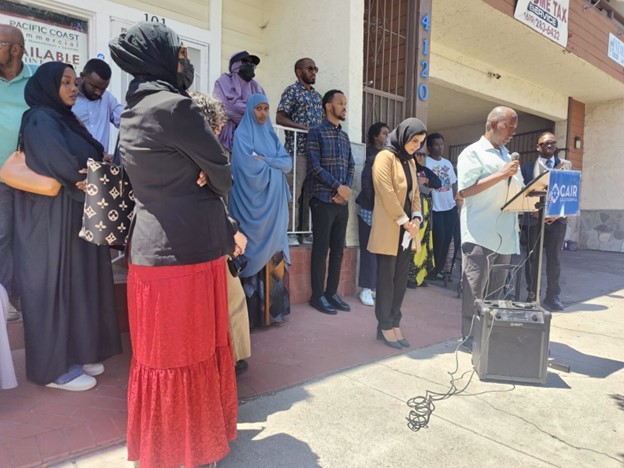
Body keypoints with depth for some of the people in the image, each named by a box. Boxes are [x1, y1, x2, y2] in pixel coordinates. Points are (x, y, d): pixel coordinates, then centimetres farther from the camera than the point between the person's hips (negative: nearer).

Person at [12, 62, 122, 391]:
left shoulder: (65, 119, 17)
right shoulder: (40, 120, -10)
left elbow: (93, 159, 9)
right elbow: (65, 166, -23)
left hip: (77, 216, 9)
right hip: (53, 221, -8)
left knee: (77, 284, 12)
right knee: (56, 287, -1)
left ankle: (76, 354, 25)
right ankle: (56, 367, 12)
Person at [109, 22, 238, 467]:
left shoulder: (133, 113, 15)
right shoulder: (174, 106, -14)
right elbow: (222, 177, -6)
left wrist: (227, 229, 15)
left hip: (153, 248, 9)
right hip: (186, 251, -9)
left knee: (161, 353, 20)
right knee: (186, 354, 7)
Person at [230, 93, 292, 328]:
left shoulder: (271, 135, 19)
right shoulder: (242, 134, 0)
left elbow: (288, 163, 7)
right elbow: (249, 167, -14)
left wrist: (265, 160, -7)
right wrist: (274, 164, -2)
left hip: (273, 202, 6)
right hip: (253, 201, -6)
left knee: (273, 251, 6)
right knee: (256, 251, -5)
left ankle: (274, 308, 14)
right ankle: (253, 312, 3)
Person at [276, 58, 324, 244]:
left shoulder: (317, 95, 22)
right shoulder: (292, 91, 2)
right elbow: (280, 118, -7)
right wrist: (304, 127, -16)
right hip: (297, 149, -7)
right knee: (294, 191, -7)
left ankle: (305, 231, 13)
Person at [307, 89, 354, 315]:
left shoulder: (345, 136, 18)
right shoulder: (317, 133, -1)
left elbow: (351, 166, 14)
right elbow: (315, 167, -11)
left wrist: (347, 188, -4)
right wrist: (339, 187, -12)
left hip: (342, 201, 6)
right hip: (323, 200, -6)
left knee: (338, 249, 7)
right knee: (321, 248, -2)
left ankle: (332, 292, 17)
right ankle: (317, 295, 8)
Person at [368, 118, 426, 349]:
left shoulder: (410, 161, 18)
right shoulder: (385, 157, -7)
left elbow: (415, 193, 17)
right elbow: (387, 193, -15)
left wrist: (416, 218, 0)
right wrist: (405, 221, -13)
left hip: (407, 230, 8)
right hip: (389, 230, -8)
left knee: (401, 279, 8)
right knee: (386, 278, -1)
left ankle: (394, 324, 16)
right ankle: (385, 326, 9)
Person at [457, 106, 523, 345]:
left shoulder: (507, 154, 21)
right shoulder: (472, 153, -4)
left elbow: (513, 189, 25)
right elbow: (464, 190, -16)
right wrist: (501, 174, -17)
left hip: (505, 234, 8)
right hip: (480, 235, -8)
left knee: (495, 288, 13)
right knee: (475, 289, 0)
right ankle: (470, 335, 10)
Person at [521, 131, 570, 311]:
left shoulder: (566, 165, 12)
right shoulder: (528, 167, 8)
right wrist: (534, 211, -13)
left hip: (557, 219, 1)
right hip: (533, 219, -1)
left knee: (554, 258, 3)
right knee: (532, 258, 4)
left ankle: (552, 296, 13)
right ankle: (532, 295, 13)